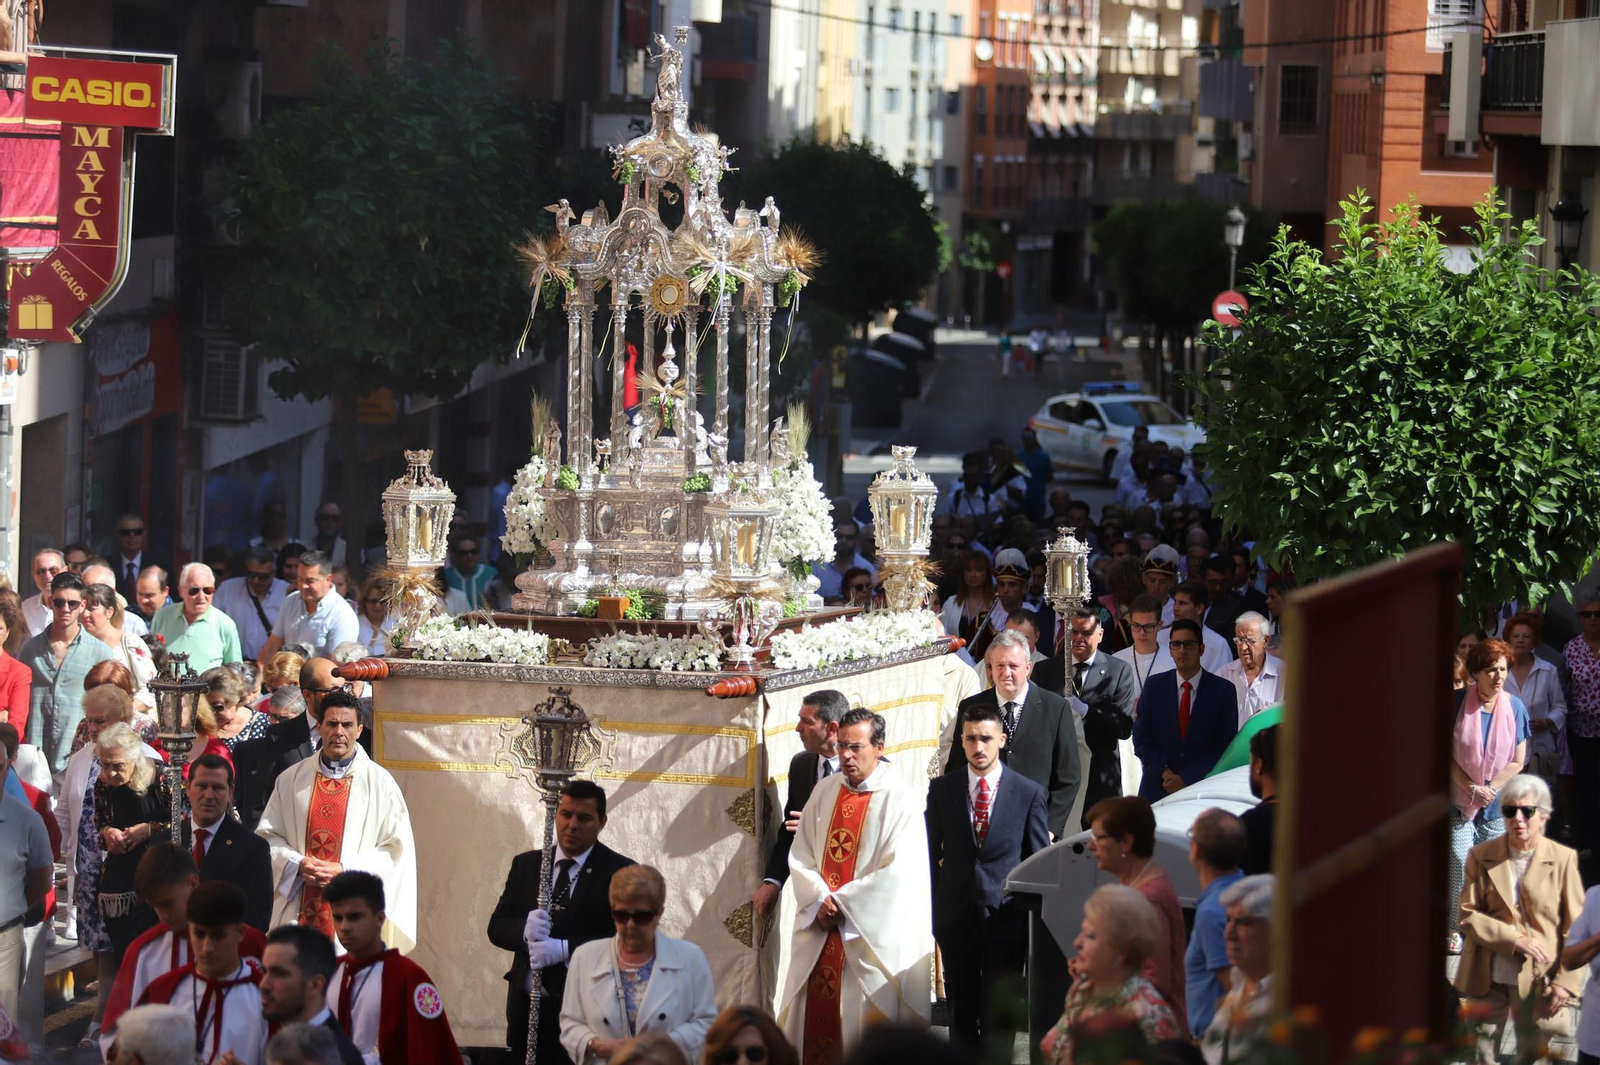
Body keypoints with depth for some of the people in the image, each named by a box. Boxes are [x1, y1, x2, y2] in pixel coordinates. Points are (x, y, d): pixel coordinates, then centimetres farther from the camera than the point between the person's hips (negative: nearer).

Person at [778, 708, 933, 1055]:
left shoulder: (899, 800, -9)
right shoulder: (824, 792, 8)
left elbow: (898, 871, -15)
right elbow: (800, 854, 9)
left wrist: (842, 901, -12)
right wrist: (820, 900, -7)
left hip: (871, 933, -5)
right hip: (820, 924, 5)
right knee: (814, 1015, 4)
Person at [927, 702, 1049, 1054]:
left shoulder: (1029, 793, 0)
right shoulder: (941, 789, 4)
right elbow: (930, 853, 9)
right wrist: (932, 911, 4)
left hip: (1005, 917, -2)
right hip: (956, 916, 2)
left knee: (998, 1012, 0)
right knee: (961, 1011, 9)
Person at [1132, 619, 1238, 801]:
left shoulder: (1223, 691, 0)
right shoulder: (1155, 686, 7)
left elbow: (1225, 746, -3)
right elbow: (1141, 739, 6)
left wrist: (1186, 779, -10)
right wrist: (1164, 772, -10)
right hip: (1157, 790, 2)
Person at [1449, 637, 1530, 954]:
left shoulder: (1515, 708, -2)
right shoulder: (1458, 703, -7)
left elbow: (1517, 762, 1)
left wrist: (1489, 789, -11)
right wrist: (1473, 789, -13)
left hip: (1498, 801, 1)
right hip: (1459, 798, -1)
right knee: (1459, 863, -7)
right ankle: (1456, 928, 1)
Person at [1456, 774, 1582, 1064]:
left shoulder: (1563, 859, -4)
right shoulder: (1482, 857, 0)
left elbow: (1575, 928, -3)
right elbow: (1467, 915, -3)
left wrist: (1565, 982, -11)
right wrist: (1515, 940, -16)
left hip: (1539, 981, -1)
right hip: (1488, 979, 1)